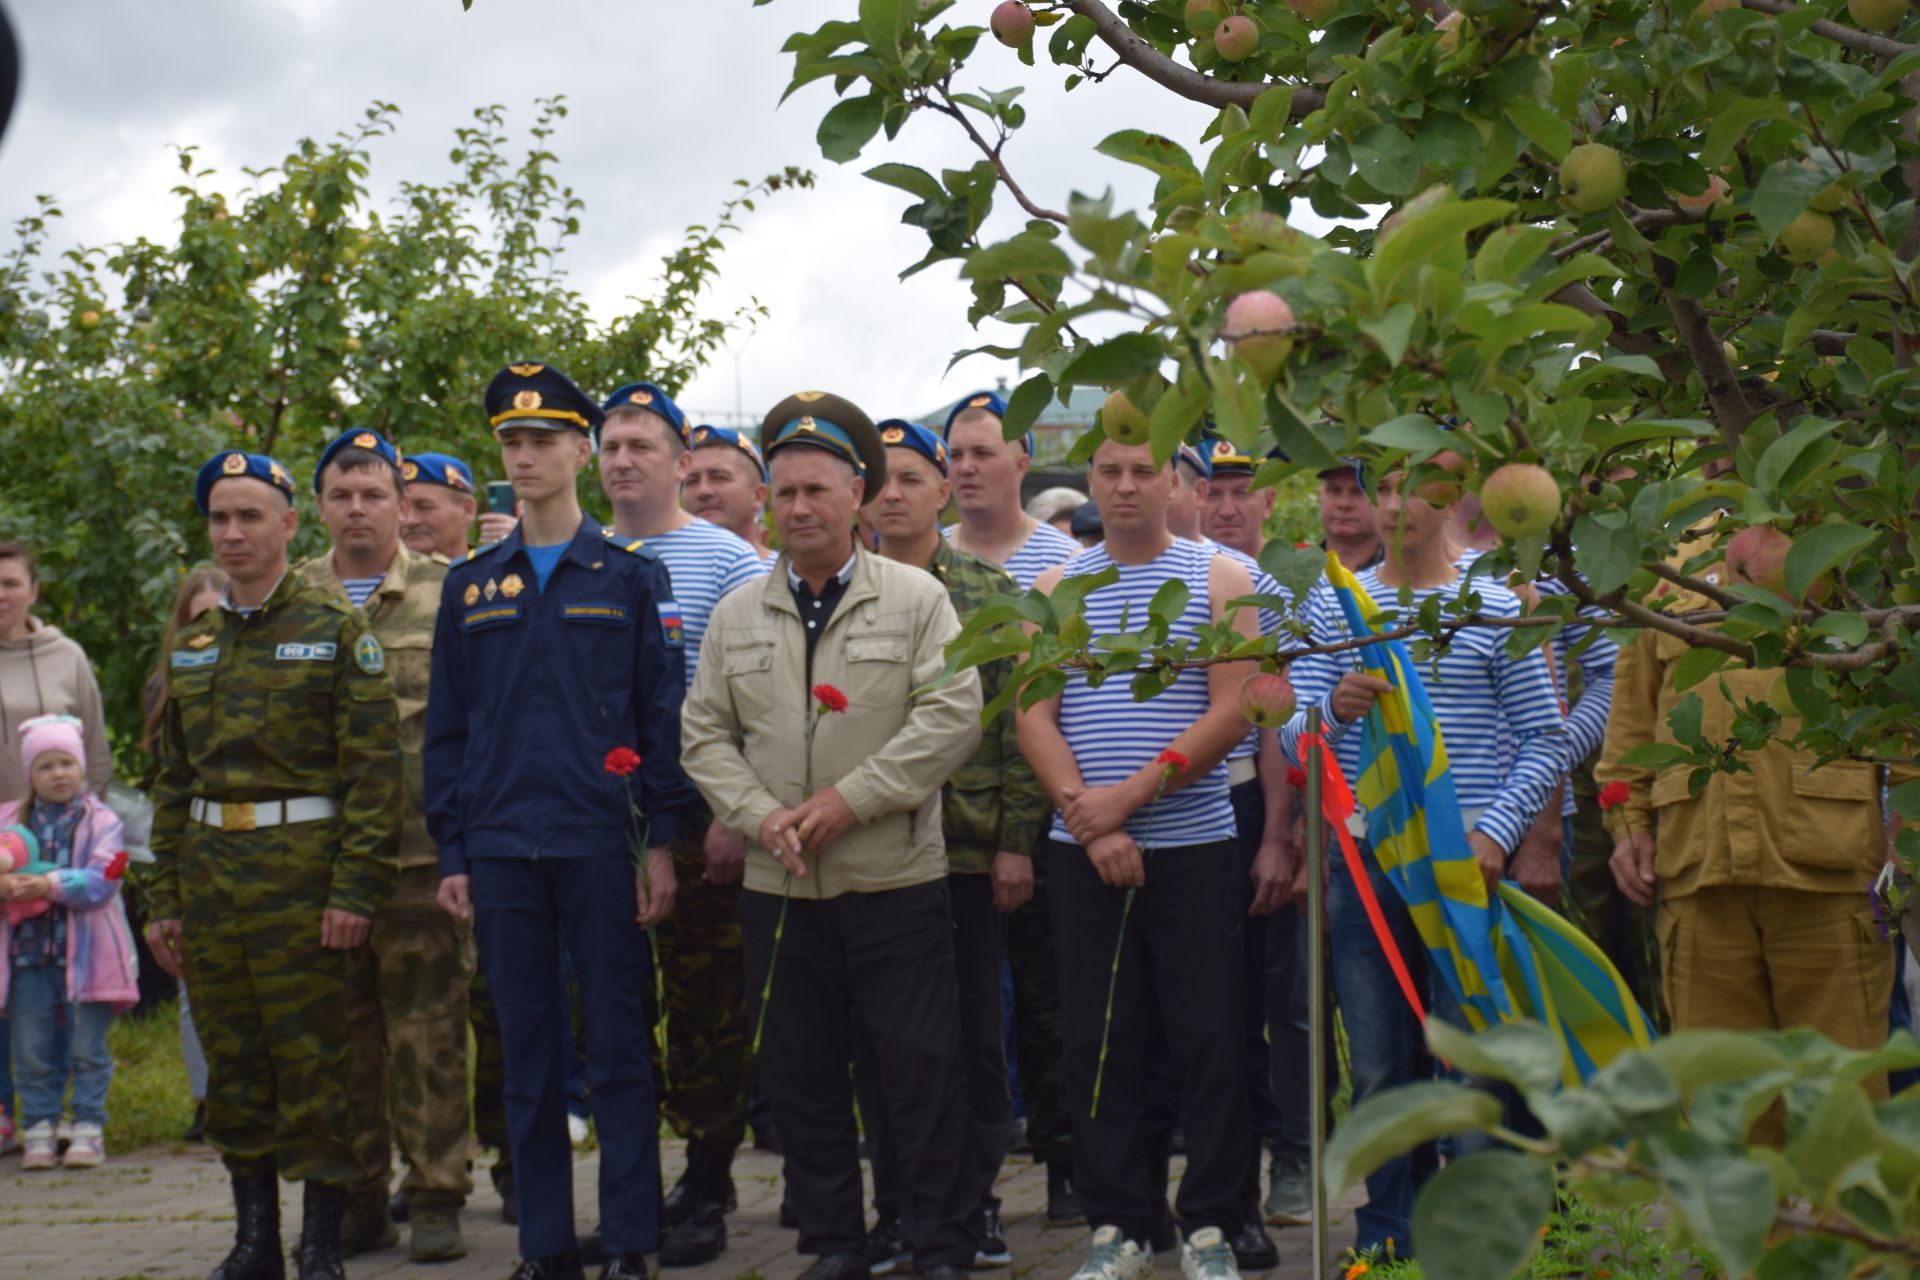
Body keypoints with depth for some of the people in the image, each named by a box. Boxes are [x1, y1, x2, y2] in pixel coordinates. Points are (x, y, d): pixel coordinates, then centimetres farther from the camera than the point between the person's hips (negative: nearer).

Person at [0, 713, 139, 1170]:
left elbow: (102, 880, -12)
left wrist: (49, 885, -25)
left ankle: (88, 1130, 9)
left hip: (84, 952, -3)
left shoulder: (100, 820, -1)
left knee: (87, 1049, 2)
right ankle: (38, 1131, 14)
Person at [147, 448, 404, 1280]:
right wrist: (163, 899, 11)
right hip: (209, 875, 6)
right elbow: (170, 780, 17)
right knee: (232, 1066, 10)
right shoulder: (190, 644, 14)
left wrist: (355, 890, -15)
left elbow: (375, 770, -9)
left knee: (312, 1063, -2)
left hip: (302, 874, -5)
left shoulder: (337, 632, -3)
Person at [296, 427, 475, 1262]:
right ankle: (356, 1200, 17)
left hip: (421, 849, -3)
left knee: (428, 1032, -1)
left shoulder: (449, 593, 4)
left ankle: (436, 1198, 7)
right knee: (342, 1035, 8)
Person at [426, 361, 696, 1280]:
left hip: (602, 846, -3)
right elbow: (446, 728, 11)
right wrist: (452, 852, 5)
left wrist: (661, 841, -5)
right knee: (527, 1055, 6)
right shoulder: (470, 587, 11)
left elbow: (664, 714, 2)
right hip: (502, 850, 3)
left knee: (618, 1048, 0)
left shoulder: (631, 576, 3)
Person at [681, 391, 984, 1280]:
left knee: (921, 1069, -2)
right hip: (778, 887, 3)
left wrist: (851, 801, -15)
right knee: (800, 1074, 7)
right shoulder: (736, 615, 10)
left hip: (896, 878, -3)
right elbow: (705, 734, 8)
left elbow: (952, 717, -9)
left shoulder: (917, 598, 0)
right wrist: (760, 816, -9)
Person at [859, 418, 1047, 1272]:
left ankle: (975, 1202, 16)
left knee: (975, 1034, 5)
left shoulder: (991, 593, 3)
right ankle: (899, 1209, 14)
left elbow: (1020, 721, 0)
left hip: (971, 849, -1)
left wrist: (1018, 841, -6)